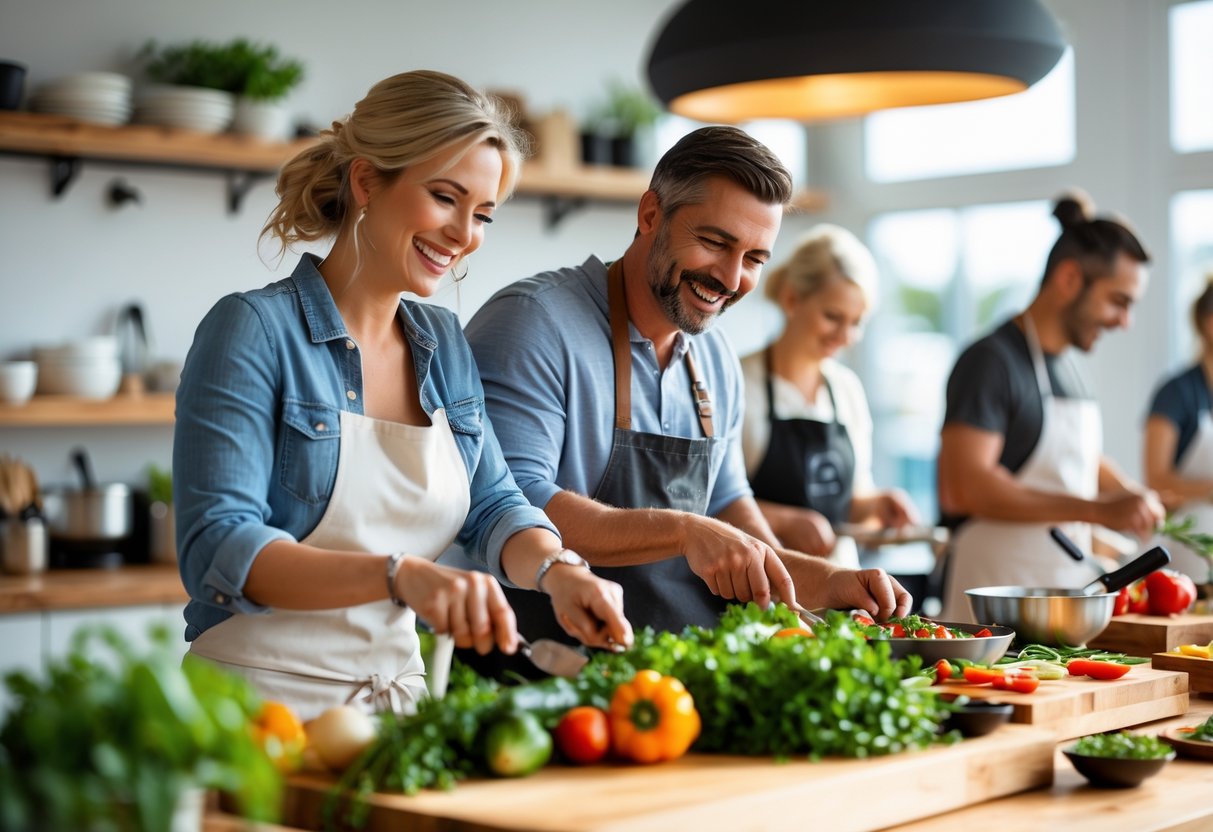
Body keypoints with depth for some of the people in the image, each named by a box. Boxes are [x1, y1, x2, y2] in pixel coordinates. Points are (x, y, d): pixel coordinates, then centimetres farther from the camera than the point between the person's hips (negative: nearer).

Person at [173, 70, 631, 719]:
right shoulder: (254, 330, -8)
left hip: (399, 696, 6)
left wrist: (557, 570, -10)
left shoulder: (446, 345, 13)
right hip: (262, 699, -5)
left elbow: (493, 507, 13)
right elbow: (216, 550, -16)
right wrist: (400, 575, -30)